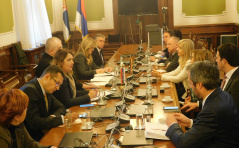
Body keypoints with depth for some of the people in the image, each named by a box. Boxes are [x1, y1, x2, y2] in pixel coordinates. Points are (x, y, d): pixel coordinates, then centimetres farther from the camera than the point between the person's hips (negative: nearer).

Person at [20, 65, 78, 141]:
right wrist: (62, 118, -19)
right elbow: (35, 123, -24)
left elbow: (60, 108, 15)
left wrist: (53, 117, -8)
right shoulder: (29, 90, -19)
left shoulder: (46, 90, 6)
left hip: (43, 133, 8)